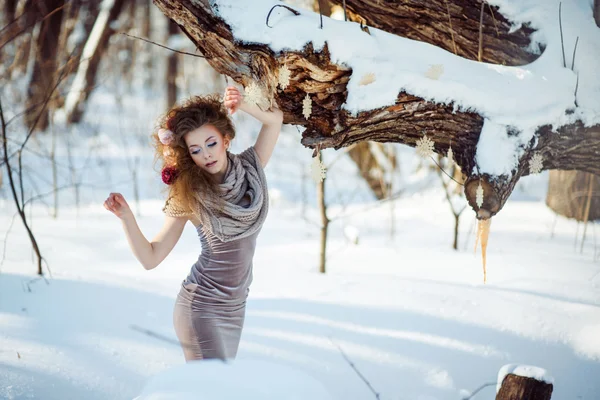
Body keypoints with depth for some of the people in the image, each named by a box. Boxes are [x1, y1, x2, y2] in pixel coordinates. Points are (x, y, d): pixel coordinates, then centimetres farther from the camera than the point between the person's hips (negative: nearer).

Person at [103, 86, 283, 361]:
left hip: (234, 309, 5)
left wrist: (242, 105, -12)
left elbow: (275, 118, 6)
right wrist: (126, 217, -23)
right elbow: (150, 258, -9)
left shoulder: (250, 167, 0)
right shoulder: (187, 196, -10)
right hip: (201, 308, -5)